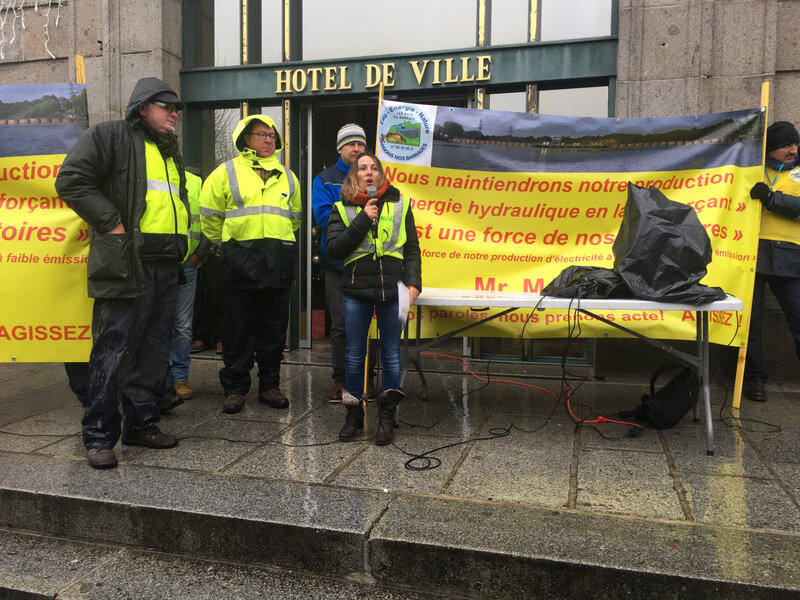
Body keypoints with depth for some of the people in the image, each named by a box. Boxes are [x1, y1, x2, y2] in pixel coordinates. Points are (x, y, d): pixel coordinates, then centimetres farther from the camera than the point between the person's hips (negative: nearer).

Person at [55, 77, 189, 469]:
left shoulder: (170, 152, 25)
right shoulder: (110, 136, 1)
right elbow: (71, 181, -9)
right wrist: (112, 224, -14)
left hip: (166, 263, 8)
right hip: (127, 261, -8)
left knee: (155, 348, 10)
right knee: (113, 349, -6)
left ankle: (142, 423, 22)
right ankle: (99, 436, 4)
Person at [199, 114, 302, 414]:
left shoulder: (287, 176, 15)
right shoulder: (227, 172, 4)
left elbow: (295, 217, 26)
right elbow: (210, 214, 10)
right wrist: (224, 244, 14)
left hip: (279, 261, 3)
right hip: (241, 259, -3)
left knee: (274, 327, 7)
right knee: (238, 326, 2)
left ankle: (270, 385, 18)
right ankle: (235, 387, 13)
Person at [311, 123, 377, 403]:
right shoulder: (325, 179, 7)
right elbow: (323, 215, -7)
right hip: (338, 261, -1)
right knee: (341, 323, 2)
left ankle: (367, 378, 16)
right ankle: (340, 379, 13)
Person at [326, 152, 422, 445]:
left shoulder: (399, 204, 10)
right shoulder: (342, 209, 8)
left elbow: (412, 249, 10)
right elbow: (334, 249, -3)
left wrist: (413, 283, -2)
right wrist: (363, 220, -10)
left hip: (392, 289, 0)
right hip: (356, 291, 0)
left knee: (391, 355, 5)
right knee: (355, 354, 8)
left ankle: (386, 418, 18)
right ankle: (354, 413, 24)